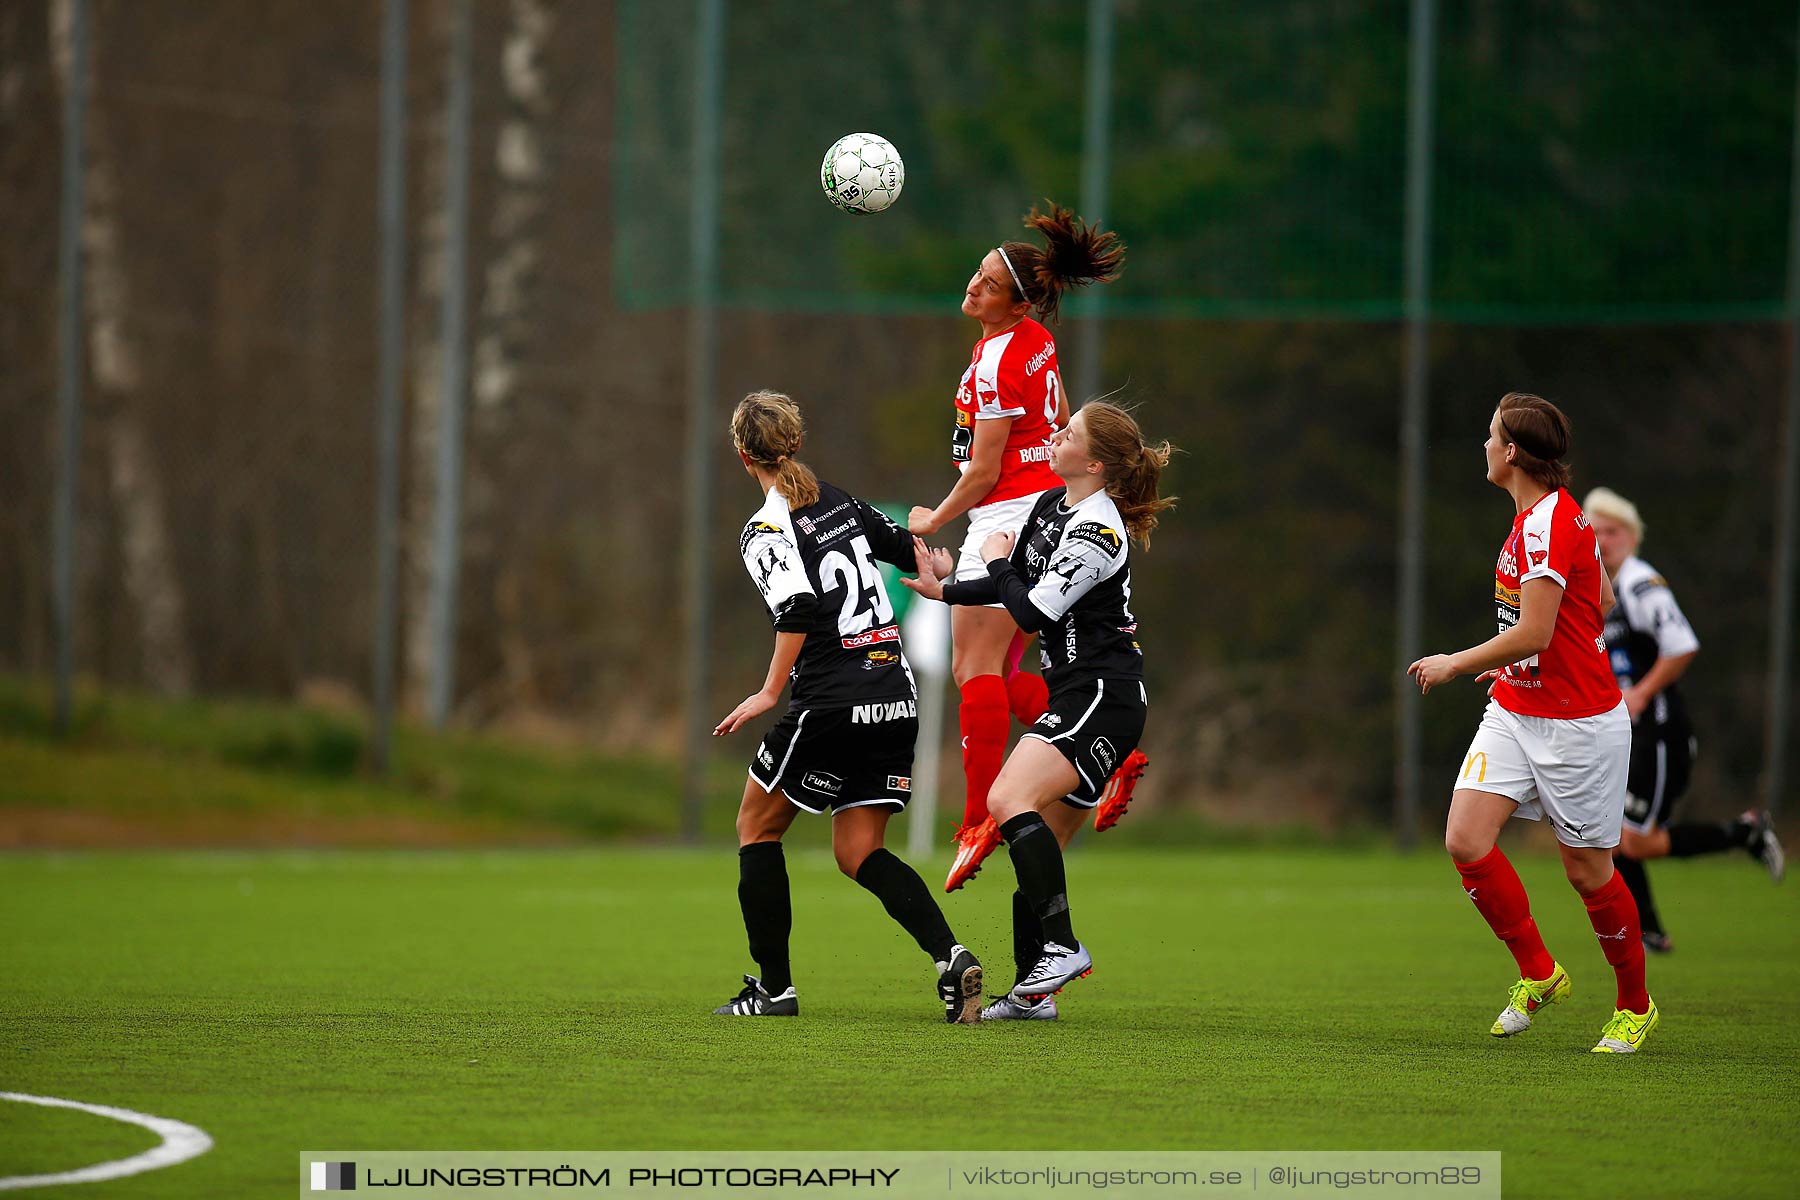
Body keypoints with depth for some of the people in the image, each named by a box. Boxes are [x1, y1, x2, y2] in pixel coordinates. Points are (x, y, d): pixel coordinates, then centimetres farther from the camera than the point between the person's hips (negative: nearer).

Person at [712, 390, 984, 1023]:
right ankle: (951, 957, -13)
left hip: (832, 703, -7)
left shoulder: (765, 530, -9)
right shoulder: (839, 502, 11)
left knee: (756, 827, 13)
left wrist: (769, 693, -18)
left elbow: (799, 607, -22)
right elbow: (912, 551, 18)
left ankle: (773, 987, 10)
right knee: (859, 853, 10)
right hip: (896, 697, 7)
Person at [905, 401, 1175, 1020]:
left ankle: (1062, 946, -23)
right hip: (1075, 696, 10)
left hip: (1103, 697, -10)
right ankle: (1032, 989, 9)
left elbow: (1032, 612, -19)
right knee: (1037, 846, 7)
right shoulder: (1050, 505, 11)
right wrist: (947, 589, 18)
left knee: (1009, 800, -24)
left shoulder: (1099, 532, -18)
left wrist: (998, 561, -3)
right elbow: (1020, 584, 25)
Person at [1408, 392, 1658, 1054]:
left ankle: (1635, 1005, 21)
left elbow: (1532, 634, -24)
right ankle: (1538, 973, 9)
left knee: (1586, 867, 2)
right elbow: (1602, 602, 20)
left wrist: (1455, 664, -11)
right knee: (1466, 839, -6)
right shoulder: (1539, 515, 9)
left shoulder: (1550, 522, -21)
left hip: (1577, 724, -9)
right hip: (1514, 711, 9)